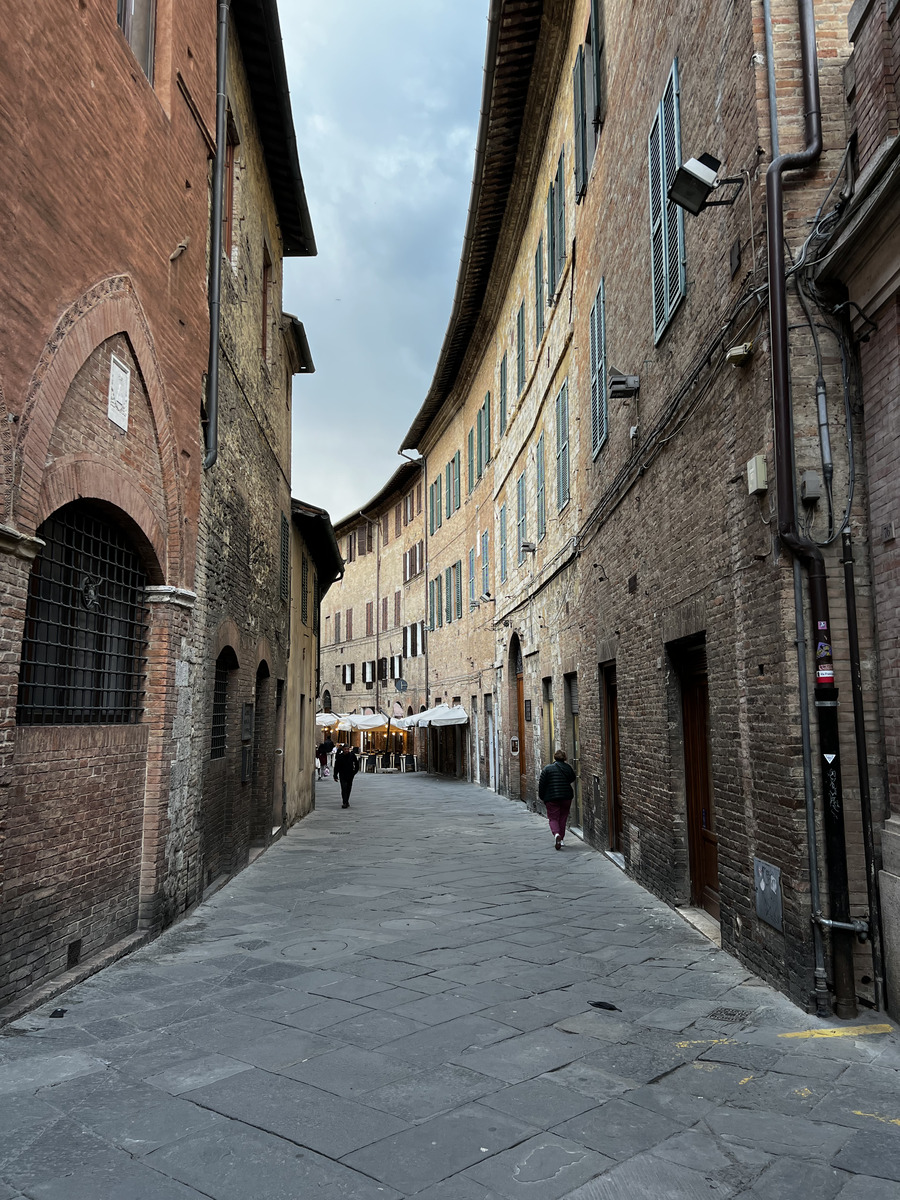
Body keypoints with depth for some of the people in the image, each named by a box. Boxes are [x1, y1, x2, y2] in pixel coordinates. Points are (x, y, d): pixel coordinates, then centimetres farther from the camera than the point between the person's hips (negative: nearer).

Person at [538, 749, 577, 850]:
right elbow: (573, 779, 17)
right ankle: (561, 839, 18)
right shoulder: (568, 768, 1)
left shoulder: (547, 768, -5)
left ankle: (556, 834, -24)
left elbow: (541, 784, -5)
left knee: (553, 818, 2)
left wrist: (542, 797, 5)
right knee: (563, 818, 15)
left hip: (551, 799, -2)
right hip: (566, 798, 3)